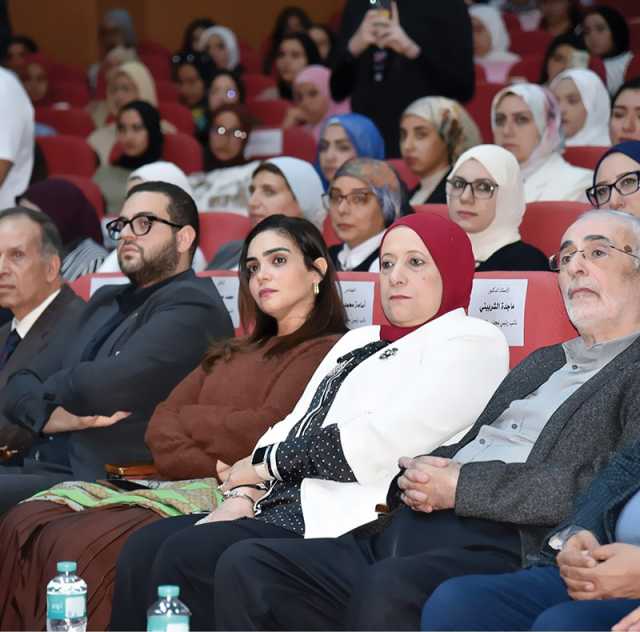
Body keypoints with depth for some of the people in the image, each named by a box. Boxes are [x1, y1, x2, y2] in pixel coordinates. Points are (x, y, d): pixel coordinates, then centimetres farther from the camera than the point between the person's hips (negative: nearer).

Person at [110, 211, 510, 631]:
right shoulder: (358, 342, 27)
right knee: (144, 550, -10)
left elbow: (382, 443, -13)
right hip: (288, 504, 8)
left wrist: (266, 463, -4)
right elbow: (294, 426, 18)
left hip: (352, 525, -8)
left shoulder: (470, 344, -1)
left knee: (186, 557, -23)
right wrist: (246, 494, -2)